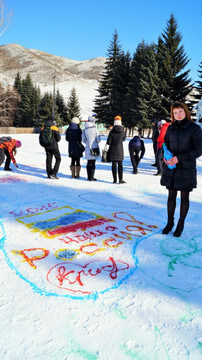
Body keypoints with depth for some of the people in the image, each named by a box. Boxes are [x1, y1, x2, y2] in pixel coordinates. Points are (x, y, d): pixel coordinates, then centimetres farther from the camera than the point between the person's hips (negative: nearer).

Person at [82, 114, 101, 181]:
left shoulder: (84, 130, 0)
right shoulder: (95, 129, -10)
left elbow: (83, 140, 5)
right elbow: (99, 139, -7)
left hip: (88, 149, 4)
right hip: (94, 148, -4)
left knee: (89, 163, 15)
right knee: (93, 163, 1)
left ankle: (89, 176, 22)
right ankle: (91, 177, 2)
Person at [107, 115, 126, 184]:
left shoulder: (112, 132, -9)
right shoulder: (122, 132, -6)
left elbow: (108, 142, -9)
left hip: (112, 150, 0)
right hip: (119, 150, 0)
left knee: (114, 165, 5)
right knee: (120, 165, 6)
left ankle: (115, 179, 7)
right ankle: (120, 179, 3)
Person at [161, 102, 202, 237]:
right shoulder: (171, 128, 5)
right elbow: (165, 144, 14)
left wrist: (179, 158, -20)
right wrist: (165, 155, -8)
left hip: (186, 169, -3)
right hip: (171, 168, 4)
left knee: (184, 197, 8)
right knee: (171, 195, 11)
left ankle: (181, 224, 23)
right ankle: (170, 222, 26)